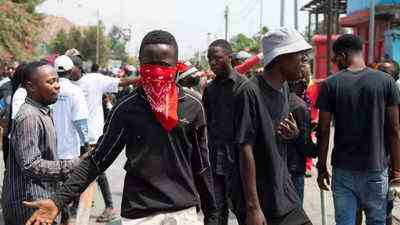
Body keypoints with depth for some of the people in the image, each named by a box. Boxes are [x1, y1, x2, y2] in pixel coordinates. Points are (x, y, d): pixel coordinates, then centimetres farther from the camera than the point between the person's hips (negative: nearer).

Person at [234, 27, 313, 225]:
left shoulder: (284, 88, 6)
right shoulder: (250, 92, -18)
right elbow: (246, 151, -19)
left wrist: (293, 134, -5)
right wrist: (252, 208, -20)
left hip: (285, 194, 7)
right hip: (261, 201, -7)